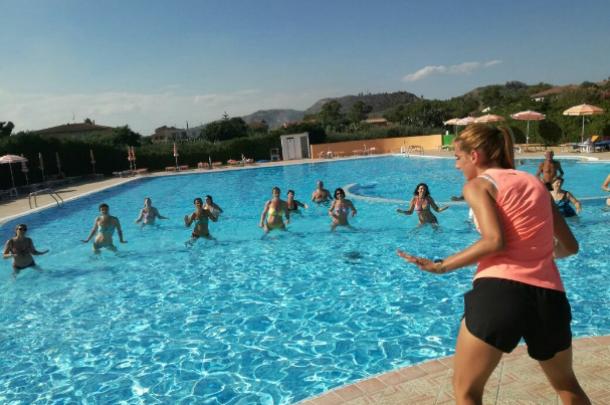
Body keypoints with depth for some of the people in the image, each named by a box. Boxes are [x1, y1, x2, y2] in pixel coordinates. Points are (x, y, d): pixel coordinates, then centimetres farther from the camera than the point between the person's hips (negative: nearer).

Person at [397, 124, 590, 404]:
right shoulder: (535, 182, 19)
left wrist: (441, 266, -5)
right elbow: (570, 246, 22)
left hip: (499, 289, -6)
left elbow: (494, 241, -13)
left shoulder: (478, 184, 4)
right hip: (549, 294, 6)